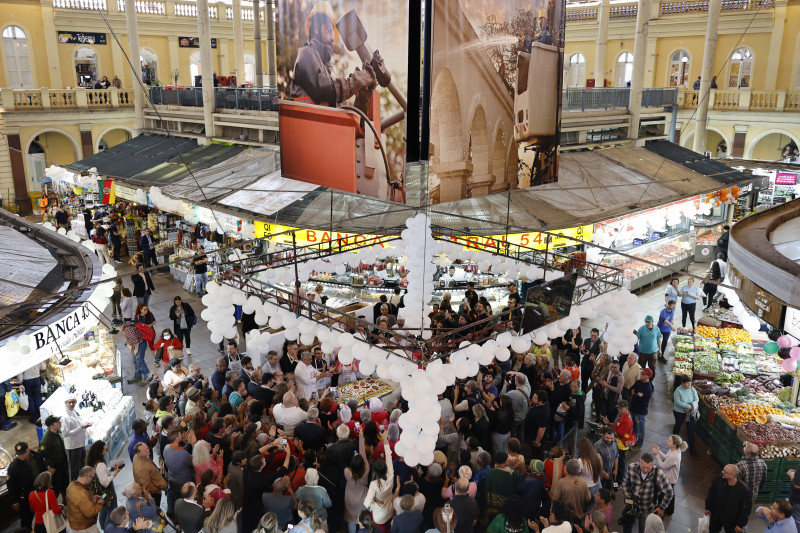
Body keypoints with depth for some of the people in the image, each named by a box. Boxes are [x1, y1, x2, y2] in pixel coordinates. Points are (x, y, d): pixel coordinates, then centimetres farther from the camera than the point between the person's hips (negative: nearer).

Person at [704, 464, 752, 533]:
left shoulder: (744, 490, -28)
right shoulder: (718, 480, -18)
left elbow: (745, 509, -16)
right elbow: (711, 494, 0)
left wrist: (740, 524, -10)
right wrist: (707, 508, 7)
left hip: (731, 521, -3)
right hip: (716, 516, 3)